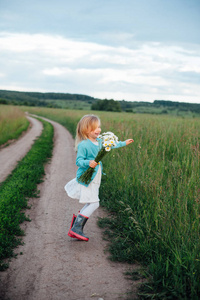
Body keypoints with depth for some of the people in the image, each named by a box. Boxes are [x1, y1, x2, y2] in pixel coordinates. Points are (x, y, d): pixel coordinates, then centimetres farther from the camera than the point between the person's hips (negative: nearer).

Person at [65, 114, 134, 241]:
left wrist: (124, 143, 33)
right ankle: (76, 229, -3)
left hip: (94, 180, 9)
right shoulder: (83, 145, -17)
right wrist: (88, 163, -36)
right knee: (94, 204, -10)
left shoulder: (99, 141, 8)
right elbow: (79, 161, -18)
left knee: (90, 205, 8)